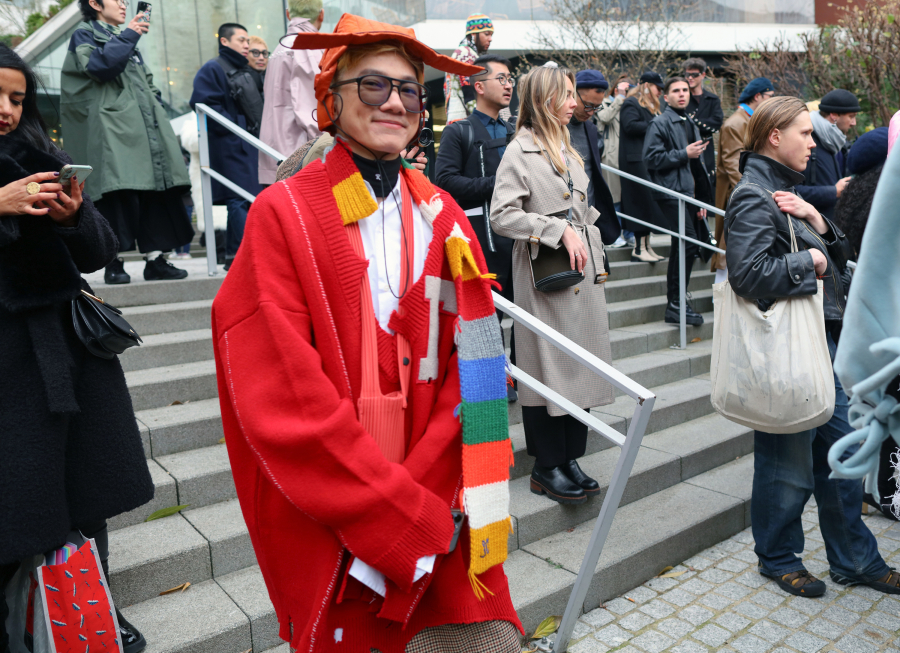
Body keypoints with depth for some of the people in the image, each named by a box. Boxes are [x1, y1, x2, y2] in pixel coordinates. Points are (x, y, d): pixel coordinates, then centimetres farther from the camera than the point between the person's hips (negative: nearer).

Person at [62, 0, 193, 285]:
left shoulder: (126, 41, 30)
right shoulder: (84, 34, 8)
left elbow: (146, 80, 30)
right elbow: (99, 65, -12)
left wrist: (156, 104, 13)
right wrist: (128, 35, -6)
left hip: (145, 129, 7)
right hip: (112, 129, -7)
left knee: (157, 190, -2)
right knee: (117, 192, -14)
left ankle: (155, 259, -1)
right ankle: (113, 263, -10)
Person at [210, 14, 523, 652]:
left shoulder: (443, 217, 5)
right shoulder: (284, 215, -7)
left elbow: (473, 373, 0)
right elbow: (286, 403, -14)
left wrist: (426, 498, -12)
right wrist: (408, 519, -15)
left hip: (440, 516, 3)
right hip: (328, 529, -3)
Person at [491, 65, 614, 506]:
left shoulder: (568, 148, 18)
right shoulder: (520, 150, -7)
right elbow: (502, 215, -16)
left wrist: (595, 257, 16)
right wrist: (559, 230, -18)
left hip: (583, 272, 8)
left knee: (580, 365, 9)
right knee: (547, 368, -2)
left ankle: (569, 458, 20)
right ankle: (547, 468, 10)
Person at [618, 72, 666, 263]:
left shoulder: (651, 106, 26)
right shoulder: (631, 103, -5)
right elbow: (630, 125, -20)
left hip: (649, 160, 10)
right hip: (636, 160, -10)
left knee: (649, 202, 7)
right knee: (641, 201, -12)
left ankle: (646, 246, 10)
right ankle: (639, 249, -9)